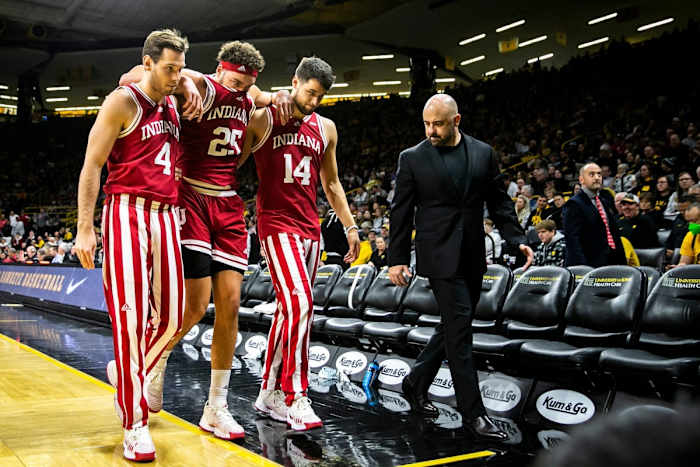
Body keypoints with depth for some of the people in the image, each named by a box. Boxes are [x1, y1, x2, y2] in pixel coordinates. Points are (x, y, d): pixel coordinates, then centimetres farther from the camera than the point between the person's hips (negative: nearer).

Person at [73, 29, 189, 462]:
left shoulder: (173, 106, 16)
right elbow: (91, 167, -6)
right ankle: (135, 425, -2)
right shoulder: (122, 102, -3)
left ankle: (126, 374, 32)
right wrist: (85, 228, -12)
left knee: (170, 317, 3)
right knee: (131, 316, -9)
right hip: (127, 212, -7)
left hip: (166, 216, 7)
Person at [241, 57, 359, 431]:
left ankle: (270, 393, 18)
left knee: (290, 309, 7)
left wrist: (349, 226, 14)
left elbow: (331, 184, 19)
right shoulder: (262, 119, -2)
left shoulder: (326, 128, 13)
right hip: (276, 224, -6)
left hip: (309, 228, 6)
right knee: (299, 303, -18)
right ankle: (294, 397, -10)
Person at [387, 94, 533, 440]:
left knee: (454, 326, 12)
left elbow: (498, 201, 11)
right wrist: (397, 259, -3)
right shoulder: (412, 158, -2)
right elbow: (401, 213, -1)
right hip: (440, 256, -5)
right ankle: (472, 412, 1)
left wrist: (516, 239, 1)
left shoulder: (483, 153, 7)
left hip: (473, 257, 5)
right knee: (459, 327, -7)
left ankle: (416, 384, 31)